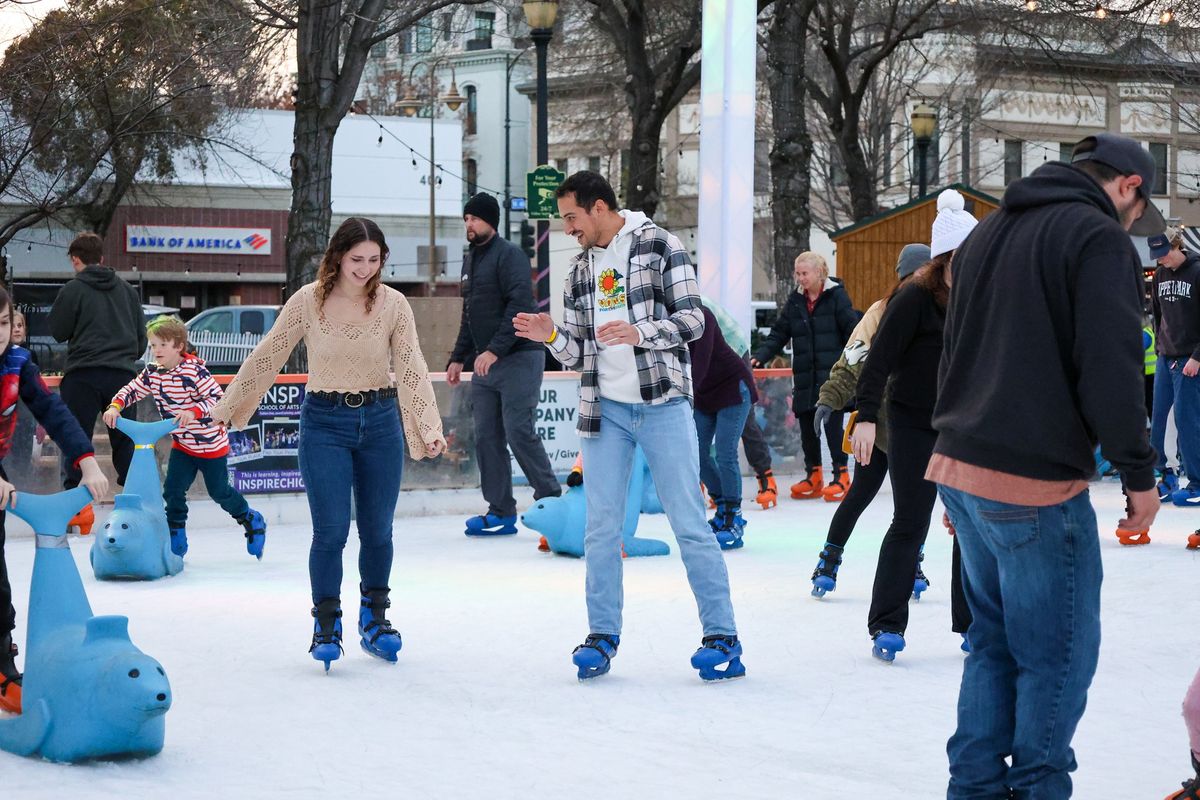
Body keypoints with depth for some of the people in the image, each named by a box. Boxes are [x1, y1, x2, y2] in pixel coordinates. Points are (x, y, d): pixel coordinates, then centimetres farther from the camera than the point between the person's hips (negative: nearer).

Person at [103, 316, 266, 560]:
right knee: (173, 490, -6)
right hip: (182, 445, 5)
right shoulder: (152, 373, -6)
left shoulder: (194, 369, -24)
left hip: (211, 444, -5)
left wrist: (194, 411, -43)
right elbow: (132, 390, 2)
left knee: (219, 491, 9)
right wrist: (115, 406, -17)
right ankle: (175, 540, 6)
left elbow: (217, 398, -28)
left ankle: (252, 521, 34)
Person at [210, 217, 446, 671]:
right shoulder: (308, 302, -7)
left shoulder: (393, 304, -5)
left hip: (380, 421, 2)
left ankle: (374, 617, 28)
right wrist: (227, 407, 6)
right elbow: (266, 358, 2)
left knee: (378, 530, 9)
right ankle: (326, 626, 8)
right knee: (330, 531, -6)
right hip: (324, 423, -2)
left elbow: (412, 369, -9)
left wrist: (430, 427, -20)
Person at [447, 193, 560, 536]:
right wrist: (458, 358, 21)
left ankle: (551, 498, 2)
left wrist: (494, 350, -25)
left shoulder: (509, 255, -10)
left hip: (519, 359, -9)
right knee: (486, 437, 5)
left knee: (518, 433, -12)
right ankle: (501, 512, 9)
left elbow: (520, 305, -20)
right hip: (484, 364, 9)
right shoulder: (469, 260, 18)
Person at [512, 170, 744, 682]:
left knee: (689, 522, -4)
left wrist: (639, 333, -23)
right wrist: (552, 336, -7)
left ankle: (723, 638, 1)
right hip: (605, 409, 5)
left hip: (663, 404, -5)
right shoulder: (580, 269, 14)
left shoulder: (659, 246, -3)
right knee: (601, 527, 5)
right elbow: (578, 352, 14)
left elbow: (693, 320, -8)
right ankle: (602, 637, 14)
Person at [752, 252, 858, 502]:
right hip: (804, 375, 5)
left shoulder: (836, 296, -3)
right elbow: (779, 333, 11)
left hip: (832, 373, -5)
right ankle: (813, 476, 19)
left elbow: (852, 331, -5)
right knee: (806, 424, 7)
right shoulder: (795, 301, 11)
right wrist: (760, 356, -2)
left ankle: (841, 476, 4)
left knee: (832, 422, -7)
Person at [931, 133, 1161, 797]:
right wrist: (1139, 473, -7)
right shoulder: (1100, 239, -9)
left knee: (994, 640, 17)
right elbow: (1111, 372, -17)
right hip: (1037, 490, -8)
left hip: (959, 470, 8)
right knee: (1058, 653, 2)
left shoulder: (988, 234, 18)